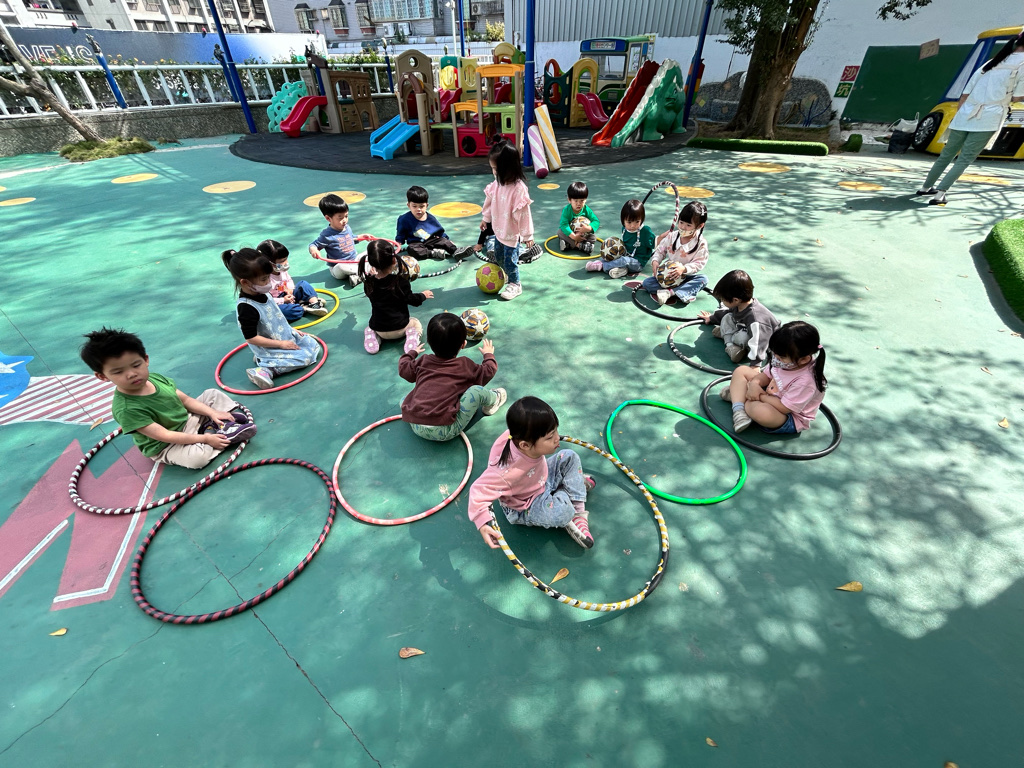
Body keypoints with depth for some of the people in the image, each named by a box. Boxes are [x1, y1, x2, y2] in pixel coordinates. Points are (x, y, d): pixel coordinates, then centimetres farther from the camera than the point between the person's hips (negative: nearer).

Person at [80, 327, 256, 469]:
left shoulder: (156, 378, -9)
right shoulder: (126, 409, -29)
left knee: (213, 394, 11)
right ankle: (221, 433, -10)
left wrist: (212, 413, -12)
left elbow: (185, 400, 1)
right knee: (198, 457, -36)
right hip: (165, 447, -7)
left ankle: (217, 422, -11)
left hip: (188, 420, 7)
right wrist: (205, 438, -29)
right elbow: (164, 436, -30)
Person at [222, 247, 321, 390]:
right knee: (304, 358, -17)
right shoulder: (247, 308, -28)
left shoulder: (262, 293, -3)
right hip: (271, 349, -9)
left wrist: (292, 330, 9)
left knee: (313, 345, 10)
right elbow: (251, 338, -25)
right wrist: (281, 344, -21)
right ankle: (266, 370, -10)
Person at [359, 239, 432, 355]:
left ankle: (372, 335, 4)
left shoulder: (368, 282, -12)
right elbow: (412, 300, -9)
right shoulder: (400, 281, -22)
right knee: (416, 323, 29)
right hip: (400, 328, -2)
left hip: (379, 329, 3)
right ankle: (412, 335, -3)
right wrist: (423, 295, 9)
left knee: (370, 327, 37)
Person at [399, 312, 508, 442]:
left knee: (403, 400, 32)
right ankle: (492, 400, 26)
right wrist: (488, 354, 36)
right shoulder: (464, 366, 2)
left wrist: (412, 352, 46)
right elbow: (488, 371, 16)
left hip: (415, 427, 5)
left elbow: (403, 368, 26)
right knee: (477, 391, -4)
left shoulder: (422, 362, 10)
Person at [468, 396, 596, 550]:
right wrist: (483, 524, -44)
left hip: (541, 480, 7)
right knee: (562, 512, -32)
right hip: (525, 508, -7)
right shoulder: (509, 471, -44)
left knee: (569, 457, -2)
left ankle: (578, 513, 5)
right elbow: (479, 490, -36)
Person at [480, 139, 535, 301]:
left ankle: (514, 285, 27)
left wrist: (527, 235, -17)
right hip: (499, 230, 8)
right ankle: (506, 276, 46)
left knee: (510, 260, 5)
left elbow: (523, 213, -22)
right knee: (499, 257, 22)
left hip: (513, 234, -8)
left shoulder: (519, 188, -26)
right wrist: (486, 219, 20)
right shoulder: (497, 184, -5)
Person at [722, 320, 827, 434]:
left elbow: (783, 408, -30)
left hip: (790, 419, -8)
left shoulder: (805, 382, -32)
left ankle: (736, 396, -9)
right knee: (741, 371, 0)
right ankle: (738, 411, -14)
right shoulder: (786, 363, -13)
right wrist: (755, 383, -20)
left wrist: (760, 395, -21)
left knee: (761, 411, -43)